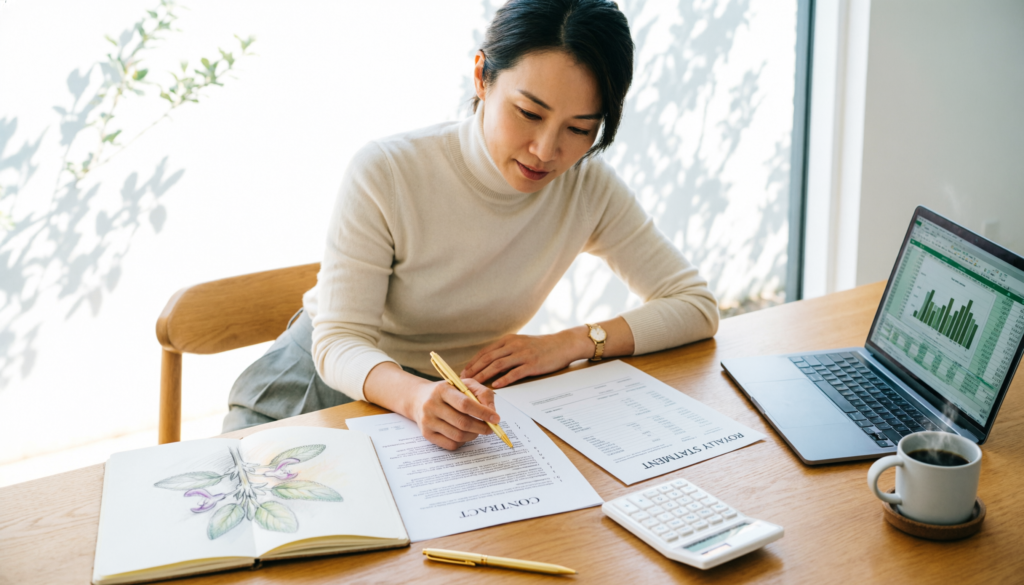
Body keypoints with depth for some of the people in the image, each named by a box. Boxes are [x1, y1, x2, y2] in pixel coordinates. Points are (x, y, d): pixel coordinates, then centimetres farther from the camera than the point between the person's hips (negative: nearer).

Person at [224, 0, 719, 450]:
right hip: (333, 378, -2)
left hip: (456, 398, 2)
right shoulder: (386, 173, -24)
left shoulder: (588, 187, -15)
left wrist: (570, 343, -24)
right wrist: (414, 394, -46)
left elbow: (697, 306, -9)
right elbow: (339, 341, -24)